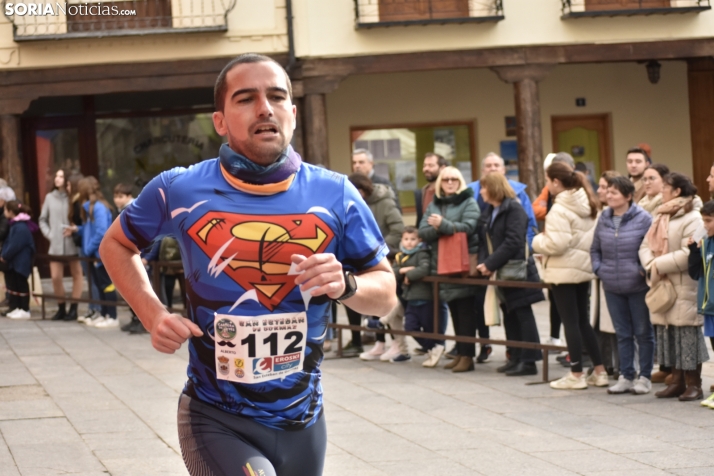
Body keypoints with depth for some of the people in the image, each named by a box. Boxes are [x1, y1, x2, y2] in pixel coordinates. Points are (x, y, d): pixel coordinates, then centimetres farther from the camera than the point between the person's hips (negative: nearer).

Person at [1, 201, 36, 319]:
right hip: (14, 262, 10)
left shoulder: (20, 227, -21)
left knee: (21, 285, -3)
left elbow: (15, 246, -23)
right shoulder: (16, 225, 11)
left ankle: (25, 310, 4)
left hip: (20, 262, -10)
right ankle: (16, 308, 20)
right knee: (13, 284, 13)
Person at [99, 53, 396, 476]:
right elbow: (117, 245, 12)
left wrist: (345, 286, -17)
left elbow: (386, 294, 5)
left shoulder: (335, 194, -4)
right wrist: (153, 314, -4)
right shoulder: (180, 190, -7)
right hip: (217, 421, -3)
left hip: (301, 421, 3)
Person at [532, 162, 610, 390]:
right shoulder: (586, 206, 9)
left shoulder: (559, 210, -17)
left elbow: (557, 243, -25)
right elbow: (593, 237, 14)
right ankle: (599, 371, 15)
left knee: (571, 322, -1)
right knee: (583, 321, 15)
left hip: (564, 271, -8)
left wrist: (537, 241, -5)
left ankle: (576, 375, 3)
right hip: (584, 267, 8)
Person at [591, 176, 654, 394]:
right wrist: (598, 269, 3)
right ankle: (625, 376, 18)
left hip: (638, 286, -5)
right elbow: (595, 249, 16)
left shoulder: (643, 219, -10)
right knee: (622, 334, 11)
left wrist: (644, 270, -13)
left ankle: (644, 377, 13)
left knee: (643, 333, 6)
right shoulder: (603, 219, 6)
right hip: (612, 287, 5)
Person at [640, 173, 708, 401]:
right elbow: (646, 245, 11)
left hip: (684, 288, -8)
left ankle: (694, 384, 1)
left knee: (687, 335, -5)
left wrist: (660, 265, -16)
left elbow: (688, 254, -20)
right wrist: (651, 265, -9)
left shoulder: (692, 219, -11)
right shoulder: (661, 217, 15)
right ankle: (677, 381, 19)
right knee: (668, 335, 10)